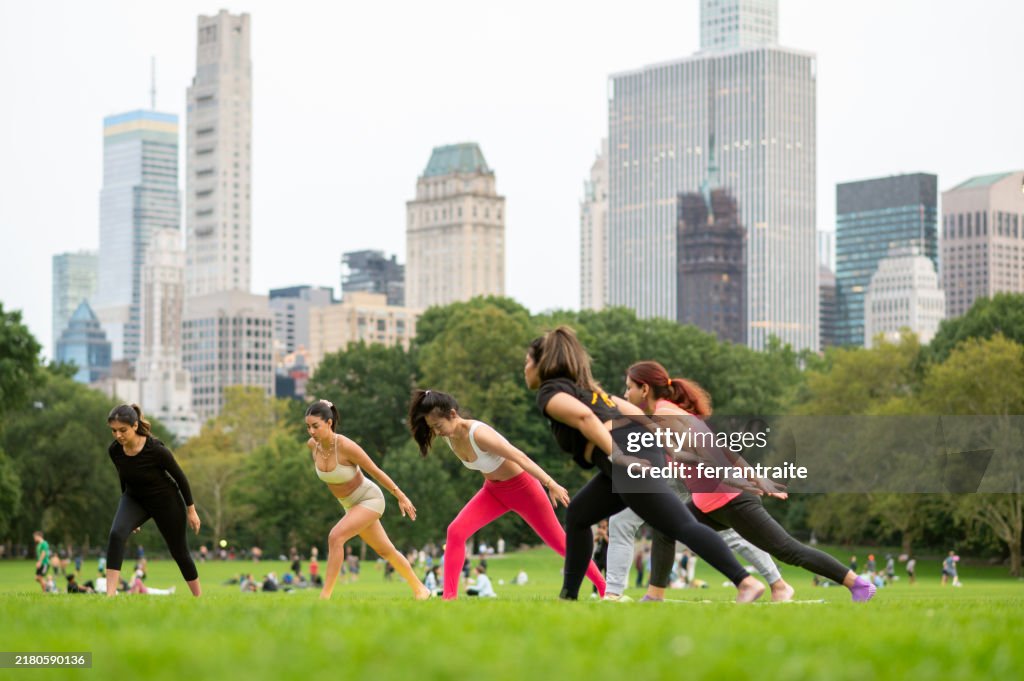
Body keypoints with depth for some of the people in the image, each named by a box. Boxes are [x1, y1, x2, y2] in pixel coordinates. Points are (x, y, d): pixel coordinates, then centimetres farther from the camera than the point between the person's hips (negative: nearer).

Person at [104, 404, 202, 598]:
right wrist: (131, 515, 14)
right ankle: (110, 594, -30)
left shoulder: (156, 450, -30)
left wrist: (191, 510, -7)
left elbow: (180, 477, -15)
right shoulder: (114, 450, -16)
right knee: (116, 534, -25)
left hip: (166, 501, -3)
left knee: (179, 552, 9)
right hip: (134, 499, 4)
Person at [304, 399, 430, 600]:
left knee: (335, 537, -27)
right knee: (386, 551, 20)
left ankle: (325, 595, -23)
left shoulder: (345, 446, -30)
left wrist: (401, 497, -11)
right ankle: (420, 589, 37)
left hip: (370, 499, -7)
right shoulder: (312, 445, -13)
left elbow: (376, 471, -19)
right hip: (351, 505, 7)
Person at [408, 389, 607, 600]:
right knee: (456, 531, -14)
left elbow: (520, 458, -36)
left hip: (522, 487, -6)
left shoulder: (479, 434, -34)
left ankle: (604, 587, 24)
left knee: (559, 542, 6)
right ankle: (449, 597, -12)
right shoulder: (449, 436, -11)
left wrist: (551, 484, -42)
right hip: (494, 490, 6)